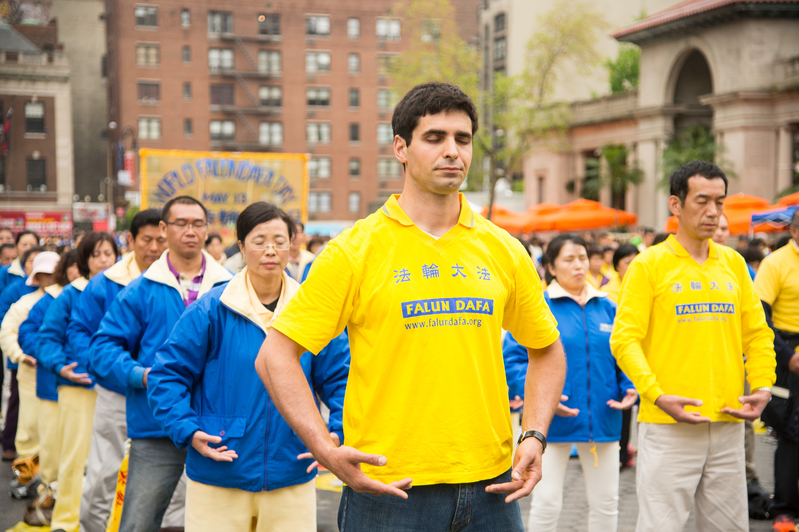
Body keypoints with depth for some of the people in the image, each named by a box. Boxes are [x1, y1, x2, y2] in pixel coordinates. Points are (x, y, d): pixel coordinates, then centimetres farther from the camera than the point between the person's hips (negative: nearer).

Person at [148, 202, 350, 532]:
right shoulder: (211, 310, -5)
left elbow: (340, 378, 7)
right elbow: (167, 375, -1)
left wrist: (337, 431, -8)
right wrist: (188, 431, -13)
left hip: (292, 477, 2)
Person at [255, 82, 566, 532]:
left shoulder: (504, 250, 6)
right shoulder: (354, 251, -5)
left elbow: (547, 351, 18)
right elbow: (276, 355, -5)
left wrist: (534, 437, 4)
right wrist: (326, 450, -16)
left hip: (492, 487, 3)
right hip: (389, 490, -3)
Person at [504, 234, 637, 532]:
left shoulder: (607, 307, 8)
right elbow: (513, 359, -10)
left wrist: (629, 389, -4)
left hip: (602, 418, 4)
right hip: (553, 421, -4)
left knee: (606, 502, 11)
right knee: (547, 502, -1)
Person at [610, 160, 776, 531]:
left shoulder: (733, 263, 11)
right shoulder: (649, 265, -4)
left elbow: (757, 334, 15)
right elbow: (624, 340, -10)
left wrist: (762, 387, -1)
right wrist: (657, 395, -21)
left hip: (728, 424, 5)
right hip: (668, 427, -5)